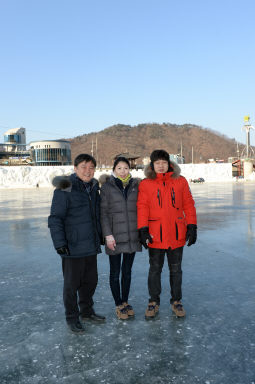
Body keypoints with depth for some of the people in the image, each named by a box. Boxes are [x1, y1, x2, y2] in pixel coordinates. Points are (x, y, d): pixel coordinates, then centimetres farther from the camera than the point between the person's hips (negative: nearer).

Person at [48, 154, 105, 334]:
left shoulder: (93, 187, 10)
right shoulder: (65, 189, -13)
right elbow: (55, 218, -15)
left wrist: (100, 235, 21)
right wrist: (59, 243, -19)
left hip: (91, 245, 7)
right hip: (73, 247, -7)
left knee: (91, 280, 18)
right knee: (72, 284, 6)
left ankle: (87, 310, 36)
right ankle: (72, 317, 22)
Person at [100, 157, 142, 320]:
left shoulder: (135, 186, 5)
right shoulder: (107, 187, -4)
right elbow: (103, 213, -6)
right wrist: (108, 235, -13)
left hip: (132, 236, 3)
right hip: (115, 236, -3)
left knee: (127, 271, 14)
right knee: (115, 272, 6)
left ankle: (125, 301, 29)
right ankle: (119, 305, 21)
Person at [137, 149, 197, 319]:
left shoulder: (180, 181, 3)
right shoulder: (146, 184, 0)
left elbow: (188, 205, 5)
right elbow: (142, 207, -3)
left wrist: (192, 227, 1)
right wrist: (143, 230, -11)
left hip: (177, 234, 1)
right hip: (155, 235, -1)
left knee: (176, 269, 13)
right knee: (155, 269, 11)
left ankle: (176, 301, 29)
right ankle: (154, 302, 26)